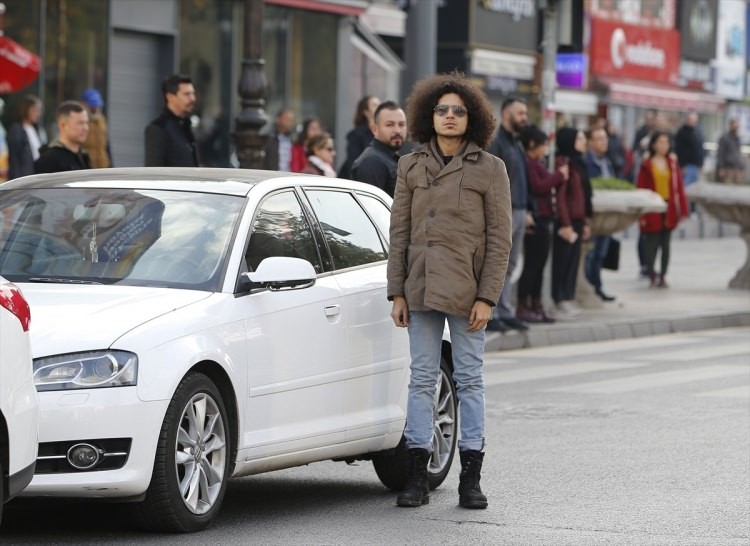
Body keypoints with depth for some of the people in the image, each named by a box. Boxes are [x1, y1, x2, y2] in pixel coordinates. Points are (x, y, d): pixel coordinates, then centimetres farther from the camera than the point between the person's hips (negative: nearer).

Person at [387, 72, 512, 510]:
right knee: (422, 378, 4)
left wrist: (487, 297, -9)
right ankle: (417, 478, 7)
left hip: (466, 289, -3)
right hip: (422, 288, 3)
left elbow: (500, 239, -3)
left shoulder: (489, 169, 0)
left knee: (470, 379, 3)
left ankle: (471, 478, 7)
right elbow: (399, 232, 9)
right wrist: (397, 292, 3)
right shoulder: (411, 167, 8)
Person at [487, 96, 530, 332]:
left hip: (518, 212, 9)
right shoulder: (496, 143, -10)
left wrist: (526, 210, 19)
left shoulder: (516, 144, 19)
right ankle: (490, 315, -5)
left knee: (509, 266, 12)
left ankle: (505, 312, 17)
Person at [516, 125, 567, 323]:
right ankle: (522, 307, -4)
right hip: (536, 219, -11)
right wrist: (558, 175, -10)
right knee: (532, 264, -7)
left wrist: (559, 178, 8)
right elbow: (537, 187, -20)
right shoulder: (528, 163, -13)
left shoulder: (535, 163, 19)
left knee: (539, 265, 12)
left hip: (543, 219, 11)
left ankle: (536, 306, 15)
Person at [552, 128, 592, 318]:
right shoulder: (562, 163, -13)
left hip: (577, 219, 9)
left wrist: (586, 221, 17)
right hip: (566, 220, -9)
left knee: (573, 260, 10)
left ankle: (568, 301, 14)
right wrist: (566, 224, -20)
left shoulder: (577, 163, 16)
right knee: (562, 261, -4)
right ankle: (561, 302, -1)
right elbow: (560, 196, -17)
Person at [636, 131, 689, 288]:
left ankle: (662, 276, 12)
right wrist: (641, 215, -9)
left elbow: (679, 188, 7)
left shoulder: (673, 164, 7)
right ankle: (652, 274, 7)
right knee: (652, 244, -3)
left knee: (665, 244, 7)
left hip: (669, 209, 4)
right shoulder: (646, 165, -4)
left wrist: (683, 210, 3)